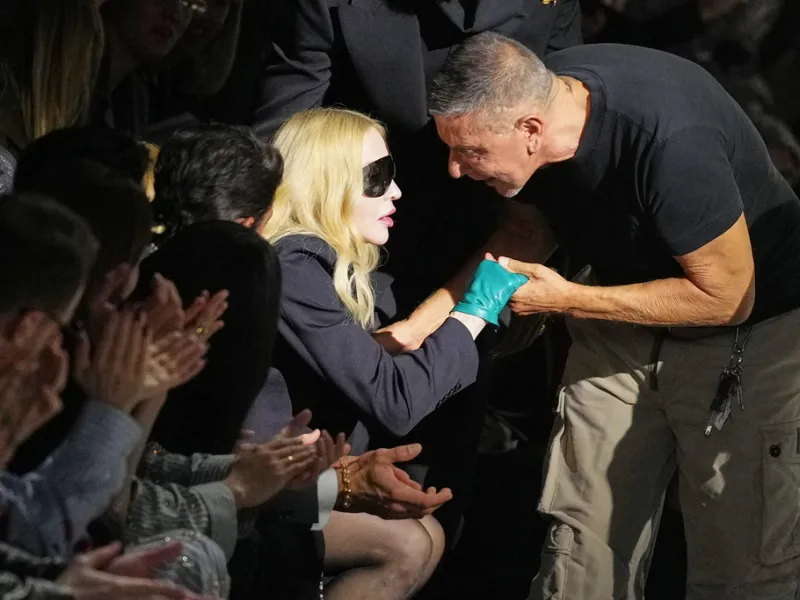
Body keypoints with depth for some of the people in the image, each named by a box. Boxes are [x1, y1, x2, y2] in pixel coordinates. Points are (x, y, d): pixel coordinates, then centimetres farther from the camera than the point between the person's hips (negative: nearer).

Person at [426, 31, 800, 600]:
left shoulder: (669, 141, -36)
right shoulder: (529, 94, -15)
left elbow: (727, 296, -26)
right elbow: (527, 226, 5)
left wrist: (566, 299, -23)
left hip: (753, 329, -6)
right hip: (628, 318, 6)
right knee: (584, 533, 3)